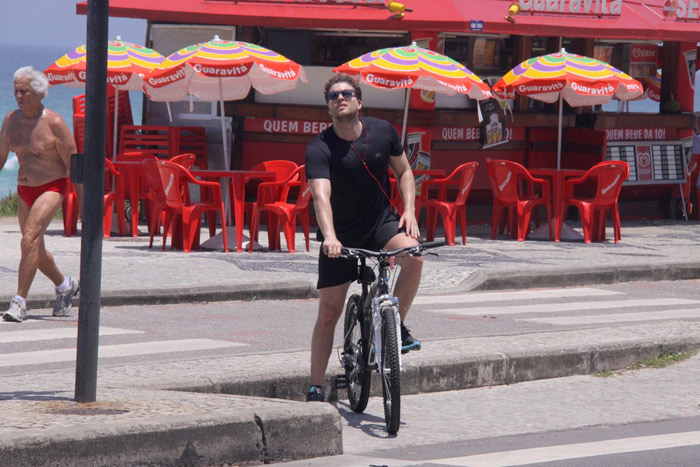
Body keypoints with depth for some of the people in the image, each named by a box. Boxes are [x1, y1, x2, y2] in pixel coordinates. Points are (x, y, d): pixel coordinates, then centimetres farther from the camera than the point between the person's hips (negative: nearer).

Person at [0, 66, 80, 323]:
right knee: (35, 250, 15)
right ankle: (65, 285, 41)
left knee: (29, 240, -23)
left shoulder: (54, 123, -15)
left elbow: (72, 164, -11)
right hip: (24, 190, 7)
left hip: (51, 188, -7)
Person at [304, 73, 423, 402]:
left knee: (412, 254, -30)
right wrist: (329, 237, -48)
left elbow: (403, 171, 8)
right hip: (341, 236, -2)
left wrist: (409, 210, -8)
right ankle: (316, 388, 8)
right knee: (329, 312, -2)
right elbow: (321, 195, -32)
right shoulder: (319, 149, -18)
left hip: (381, 222, 2)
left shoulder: (382, 132, -7)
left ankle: (396, 326, -10)